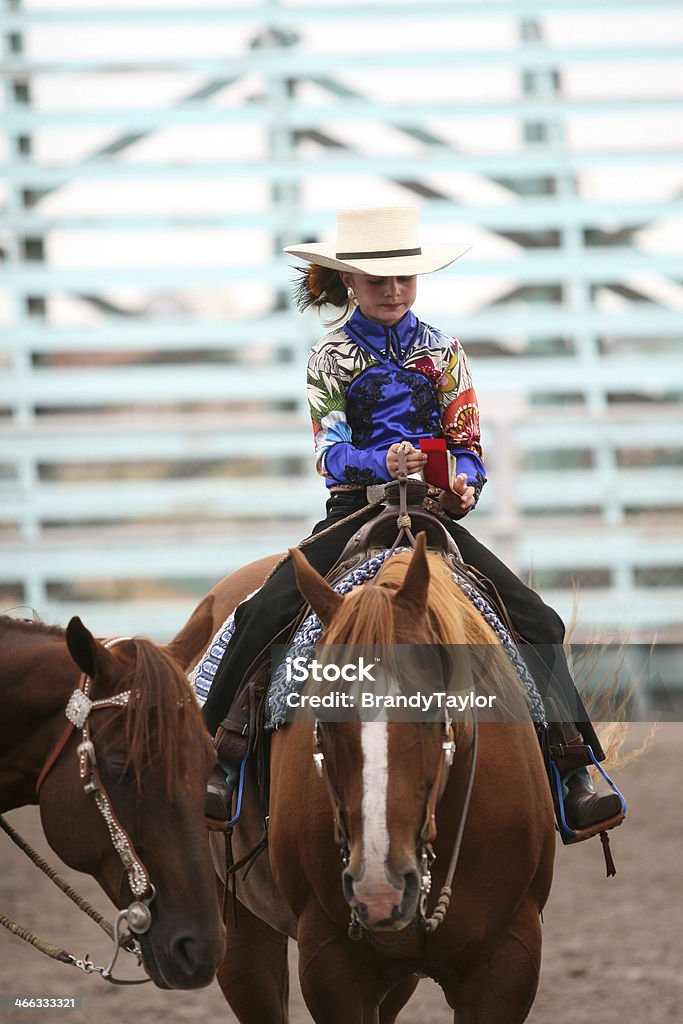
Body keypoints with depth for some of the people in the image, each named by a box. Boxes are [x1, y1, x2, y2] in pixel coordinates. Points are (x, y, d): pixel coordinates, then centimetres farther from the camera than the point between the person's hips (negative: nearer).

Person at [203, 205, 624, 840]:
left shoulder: (443, 353, 10)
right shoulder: (330, 358, 4)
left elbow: (465, 441, 8)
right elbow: (330, 451, -6)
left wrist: (464, 483, -16)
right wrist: (383, 462, -28)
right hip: (354, 509, -1)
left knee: (536, 621, -15)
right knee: (264, 614, -25)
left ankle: (573, 772, -11)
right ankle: (220, 755, -13)